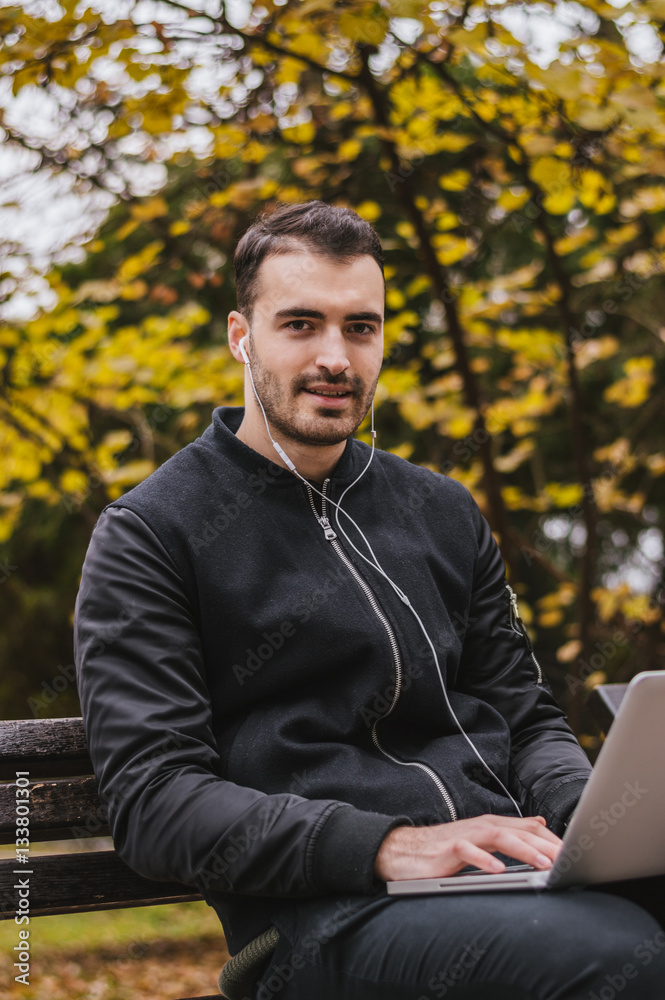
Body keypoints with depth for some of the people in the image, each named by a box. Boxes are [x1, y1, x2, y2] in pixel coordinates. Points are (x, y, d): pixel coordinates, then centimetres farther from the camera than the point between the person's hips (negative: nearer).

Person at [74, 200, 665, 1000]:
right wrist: (391, 846, -19)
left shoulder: (441, 512, 22)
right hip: (319, 914, -6)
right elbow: (152, 799, -6)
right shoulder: (149, 535, 3)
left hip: (503, 873, 6)